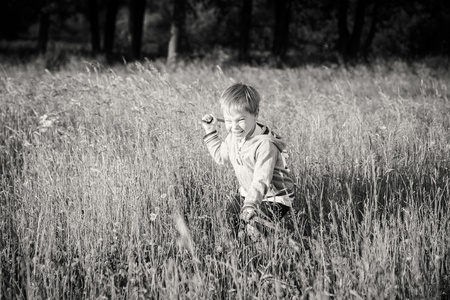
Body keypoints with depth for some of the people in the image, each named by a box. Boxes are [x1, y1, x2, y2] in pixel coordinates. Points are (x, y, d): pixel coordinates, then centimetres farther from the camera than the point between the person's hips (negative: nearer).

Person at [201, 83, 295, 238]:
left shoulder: (265, 145, -29)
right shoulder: (233, 137, -1)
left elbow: (261, 181, -34)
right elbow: (221, 155, 21)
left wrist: (250, 206, -48)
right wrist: (211, 131, 13)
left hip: (274, 199, -9)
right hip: (247, 194, 9)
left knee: (248, 223, -23)